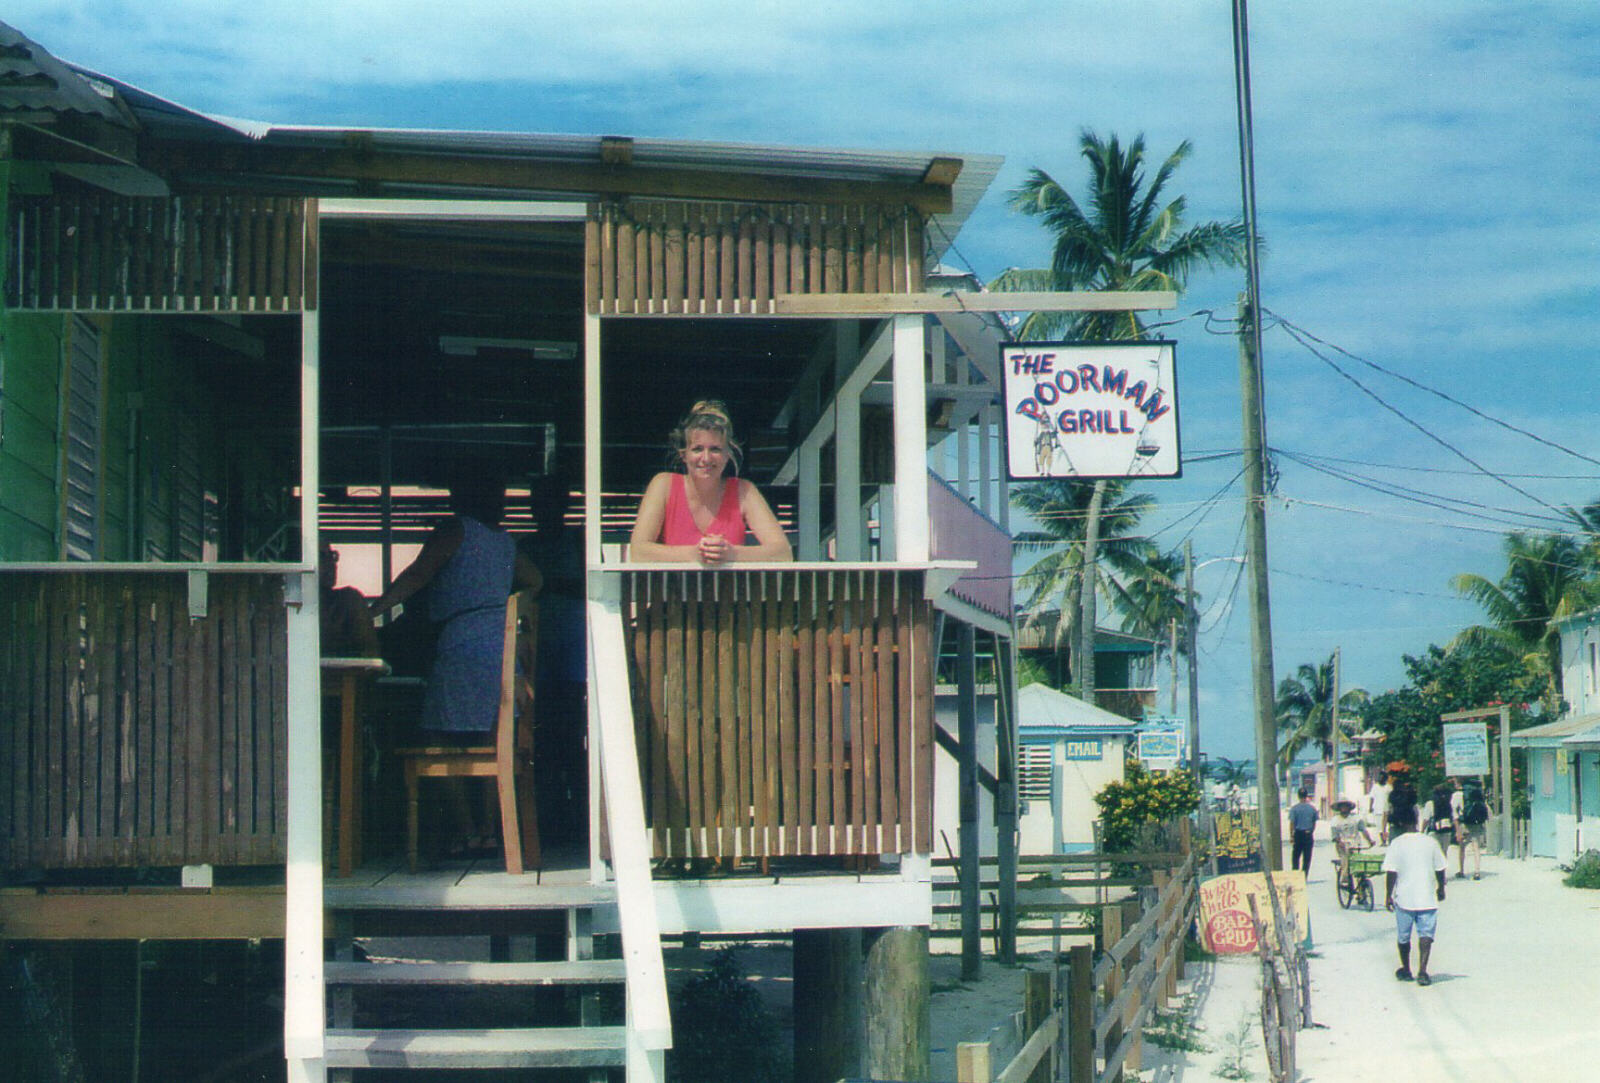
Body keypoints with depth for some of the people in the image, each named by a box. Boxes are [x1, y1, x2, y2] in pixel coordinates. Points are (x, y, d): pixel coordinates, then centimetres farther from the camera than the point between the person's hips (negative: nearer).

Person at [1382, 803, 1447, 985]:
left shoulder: (1397, 844, -7)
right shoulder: (1430, 842, 0)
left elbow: (1391, 872, -10)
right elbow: (1440, 869, 7)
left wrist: (1388, 895, -2)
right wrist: (1441, 888, 23)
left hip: (1404, 898, -1)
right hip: (1427, 898, 1)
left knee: (1403, 936, 14)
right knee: (1426, 935, -1)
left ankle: (1406, 970, 27)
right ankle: (1422, 971, -16)